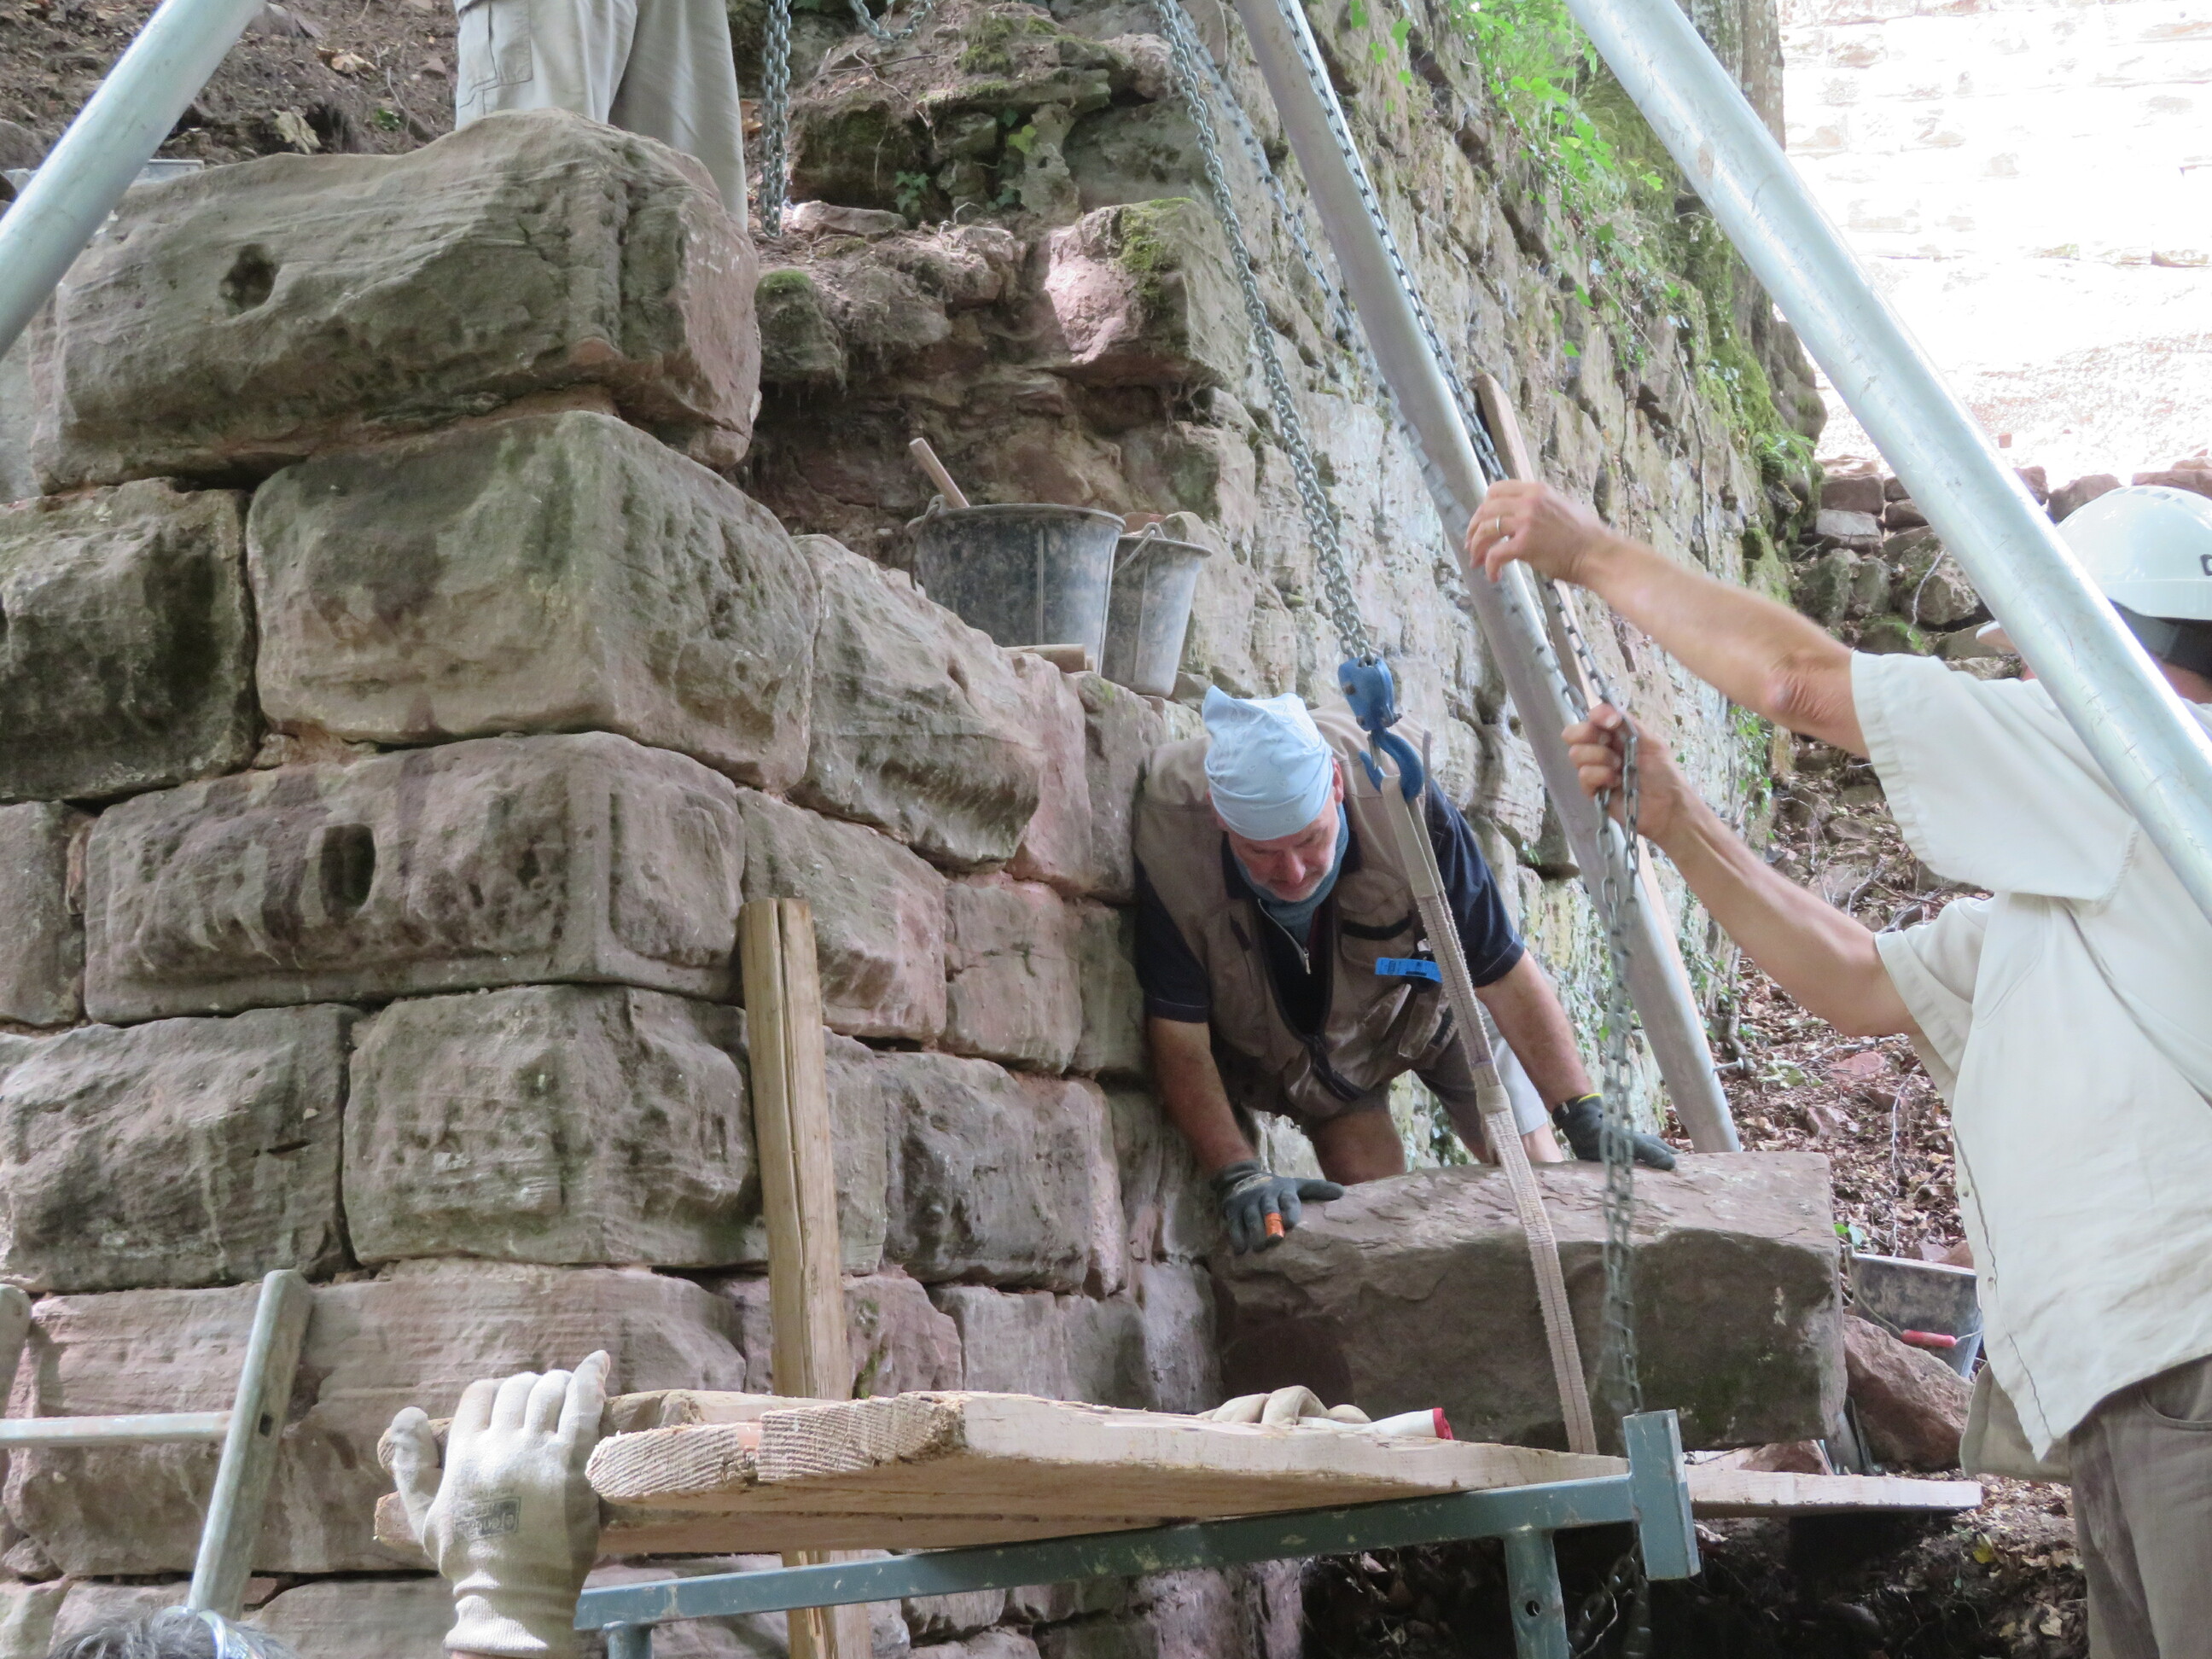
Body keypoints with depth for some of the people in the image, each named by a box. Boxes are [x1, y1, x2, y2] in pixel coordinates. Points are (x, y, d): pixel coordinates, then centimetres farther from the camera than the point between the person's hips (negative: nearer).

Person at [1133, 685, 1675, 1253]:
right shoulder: (1169, 844, -38)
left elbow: (1507, 976, -27)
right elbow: (1181, 1041, -28)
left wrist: (1585, 1120, -28)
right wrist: (1239, 1175, -38)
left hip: (1425, 993, 1)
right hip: (1281, 1032, 0)